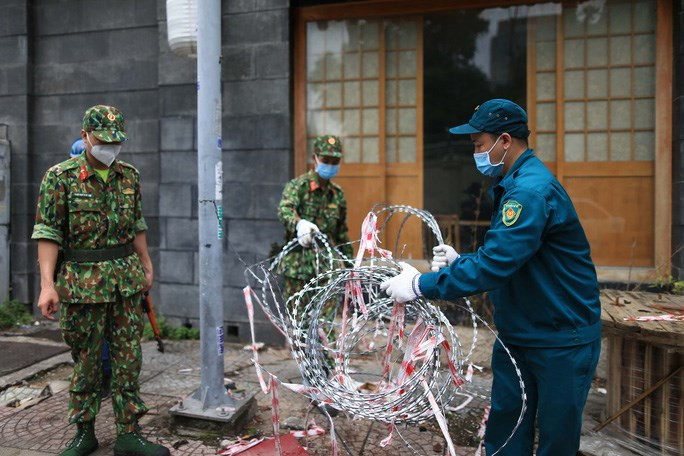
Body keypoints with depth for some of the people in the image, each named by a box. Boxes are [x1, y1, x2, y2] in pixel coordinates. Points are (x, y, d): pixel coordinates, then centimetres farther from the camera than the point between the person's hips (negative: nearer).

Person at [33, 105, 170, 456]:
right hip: (83, 282, -3)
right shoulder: (61, 176, -5)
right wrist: (47, 284, -14)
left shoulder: (129, 176, 8)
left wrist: (147, 266, 16)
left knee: (129, 359, 6)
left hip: (127, 279, 4)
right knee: (86, 361, 8)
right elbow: (48, 233, -8)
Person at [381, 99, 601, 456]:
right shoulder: (511, 186, 8)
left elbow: (494, 266, -30)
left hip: (561, 342, -9)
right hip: (515, 335, 9)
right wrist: (458, 261, 0)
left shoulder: (533, 191, -24)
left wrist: (421, 285, -25)